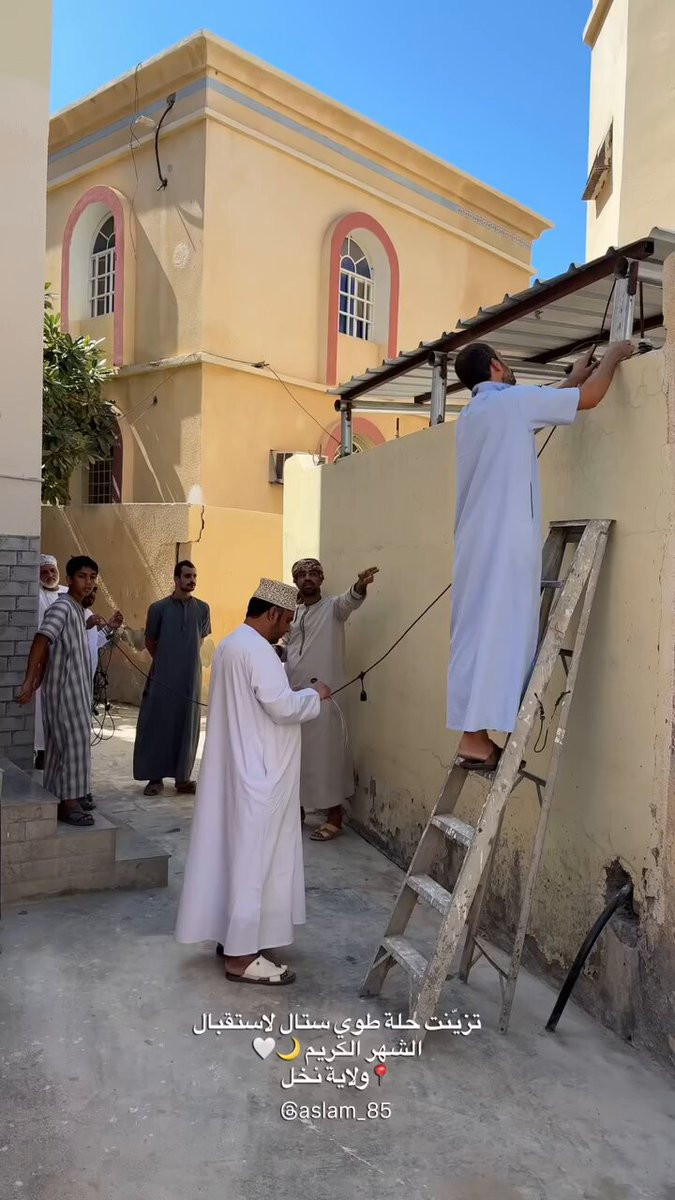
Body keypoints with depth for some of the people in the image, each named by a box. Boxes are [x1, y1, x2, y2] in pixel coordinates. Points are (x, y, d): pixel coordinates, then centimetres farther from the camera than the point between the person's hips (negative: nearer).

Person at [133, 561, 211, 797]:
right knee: (157, 725, 1)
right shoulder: (159, 608, -3)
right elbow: (149, 641, 9)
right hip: (163, 676, -2)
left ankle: (182, 777, 15)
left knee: (186, 726, 6)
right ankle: (155, 777, 10)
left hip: (191, 677, 2)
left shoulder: (202, 608, 2)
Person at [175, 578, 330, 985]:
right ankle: (242, 955, 3)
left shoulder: (232, 644, 14)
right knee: (253, 859, -4)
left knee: (237, 853, 16)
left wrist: (301, 696, 14)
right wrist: (315, 695, -8)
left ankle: (232, 935, 27)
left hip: (241, 769, 11)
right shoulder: (255, 649, -19)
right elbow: (282, 706, -25)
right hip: (258, 774, -11)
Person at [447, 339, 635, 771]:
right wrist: (614, 356, 14)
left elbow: (538, 409, 34)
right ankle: (475, 738, -10)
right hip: (504, 541, -9)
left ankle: (476, 735, 9)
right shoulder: (511, 401, -4)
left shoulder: (472, 415, 21)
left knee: (479, 634, 7)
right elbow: (590, 397, -4)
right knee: (496, 634, -10)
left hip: (479, 541, 9)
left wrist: (574, 378, 41)